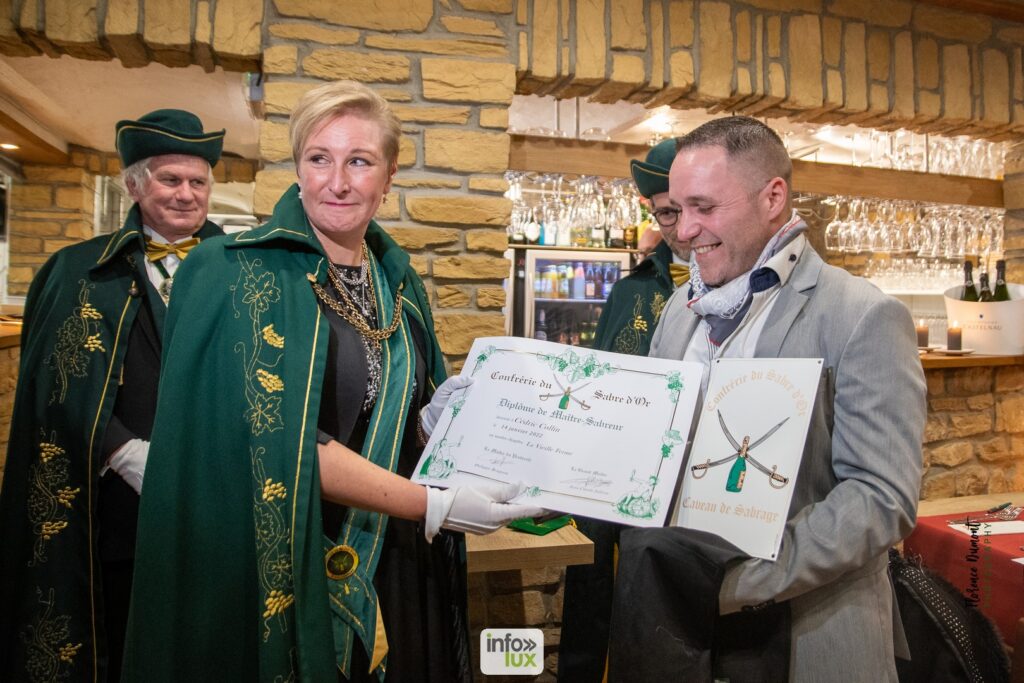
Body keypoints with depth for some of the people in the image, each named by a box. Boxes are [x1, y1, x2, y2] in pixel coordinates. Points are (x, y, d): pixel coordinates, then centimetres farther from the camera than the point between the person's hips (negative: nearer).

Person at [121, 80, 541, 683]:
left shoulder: (397, 283, 5)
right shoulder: (242, 274, -12)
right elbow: (278, 437, -21)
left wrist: (434, 418, -9)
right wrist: (432, 505, -23)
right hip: (290, 571, -5)